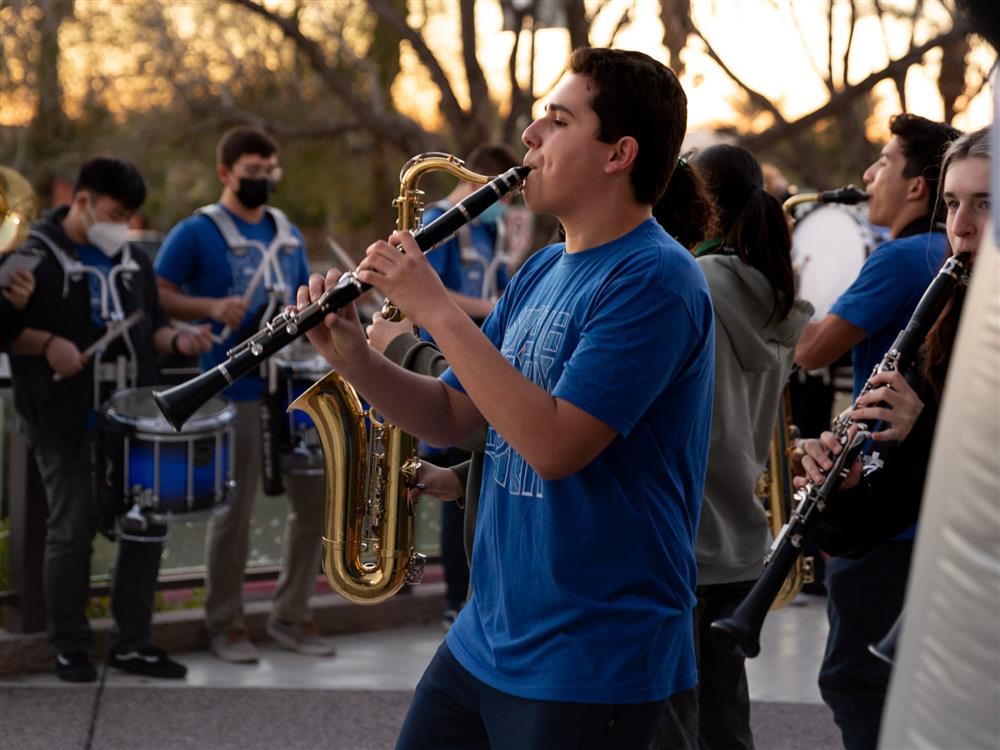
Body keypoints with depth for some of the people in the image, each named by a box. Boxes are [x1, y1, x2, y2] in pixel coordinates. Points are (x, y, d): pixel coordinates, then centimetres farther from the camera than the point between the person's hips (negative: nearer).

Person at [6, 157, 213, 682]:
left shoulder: (131, 262, 14)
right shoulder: (34, 258, -6)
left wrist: (176, 340, 1)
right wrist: (46, 344, -22)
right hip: (67, 424, -6)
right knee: (72, 533, 2)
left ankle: (132, 643, 19)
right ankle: (70, 648, 14)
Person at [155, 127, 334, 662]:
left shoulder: (287, 235, 15)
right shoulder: (196, 233, -3)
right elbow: (157, 296, -7)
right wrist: (212, 308, -21)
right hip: (233, 393, -6)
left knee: (315, 500, 6)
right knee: (235, 512, 0)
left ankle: (291, 614, 20)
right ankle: (226, 623, 15)